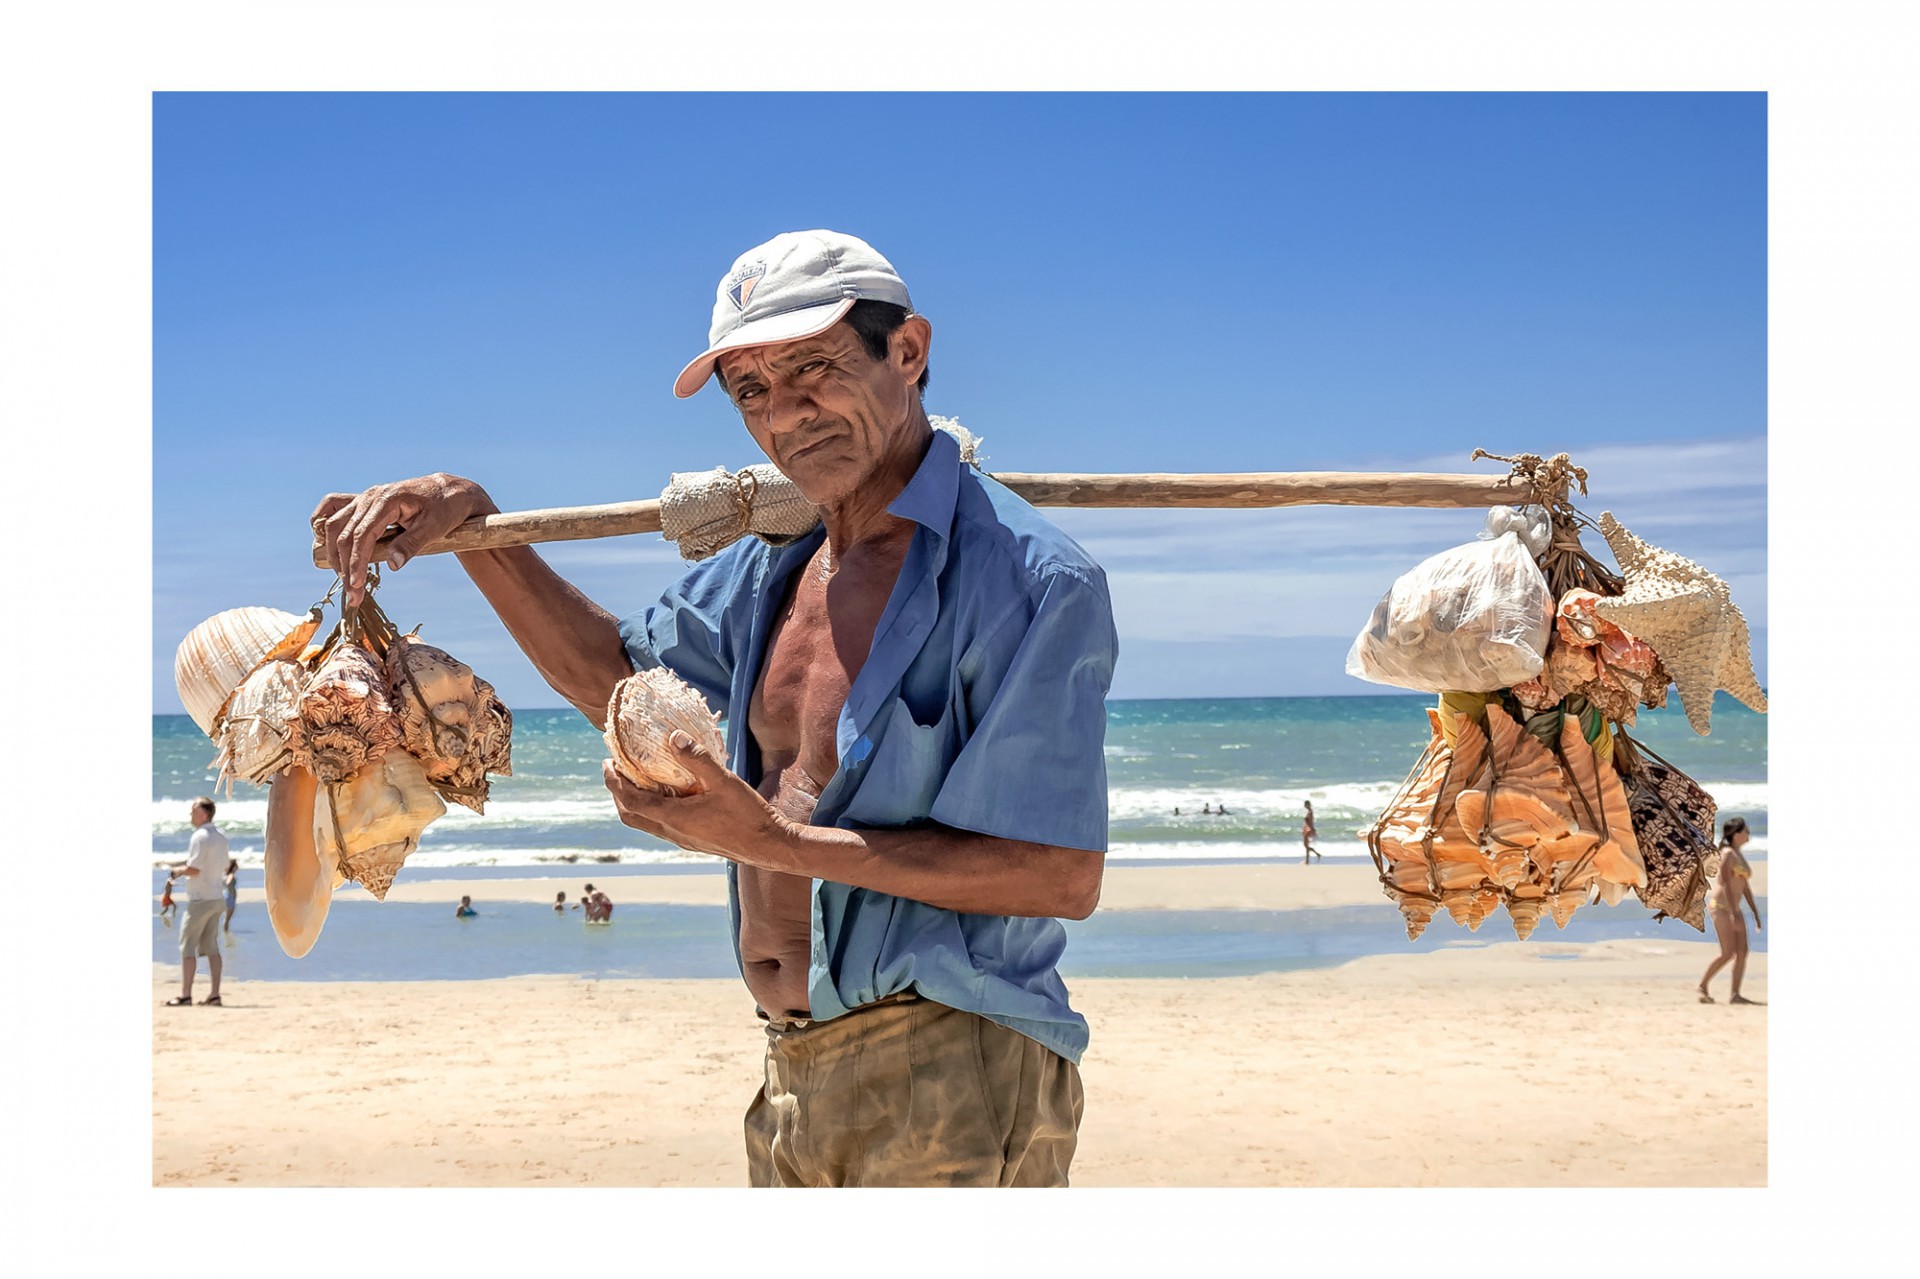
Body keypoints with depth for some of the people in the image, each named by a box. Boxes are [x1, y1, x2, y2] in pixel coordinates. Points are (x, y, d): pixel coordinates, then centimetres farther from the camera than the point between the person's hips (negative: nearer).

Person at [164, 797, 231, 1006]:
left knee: (187, 946, -3)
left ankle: (185, 995, -4)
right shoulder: (220, 837, 12)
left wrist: (177, 871, -1)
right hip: (217, 897, 8)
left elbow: (194, 869, -22)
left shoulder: (200, 837, -15)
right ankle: (214, 994, 8)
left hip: (200, 899, -8)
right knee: (211, 947, 10)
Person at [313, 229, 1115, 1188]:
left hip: (950, 1082, -8)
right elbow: (618, 675, 26)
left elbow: (1065, 876, -19)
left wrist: (780, 842, -19)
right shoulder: (773, 567, 10)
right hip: (796, 1076, 8)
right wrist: (471, 521, 13)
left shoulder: (1026, 577, -15)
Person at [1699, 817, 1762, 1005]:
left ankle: (1735, 995, -1)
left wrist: (1756, 915, 18)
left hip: (1733, 909, 9)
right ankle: (1703, 986, -2)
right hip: (1720, 906, -9)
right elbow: (1726, 884, -16)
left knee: (1742, 952, -1)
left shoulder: (1739, 857, 18)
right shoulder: (1727, 853, -9)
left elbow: (1745, 887, 21)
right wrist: (1735, 914, -22)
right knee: (1728, 953, -13)